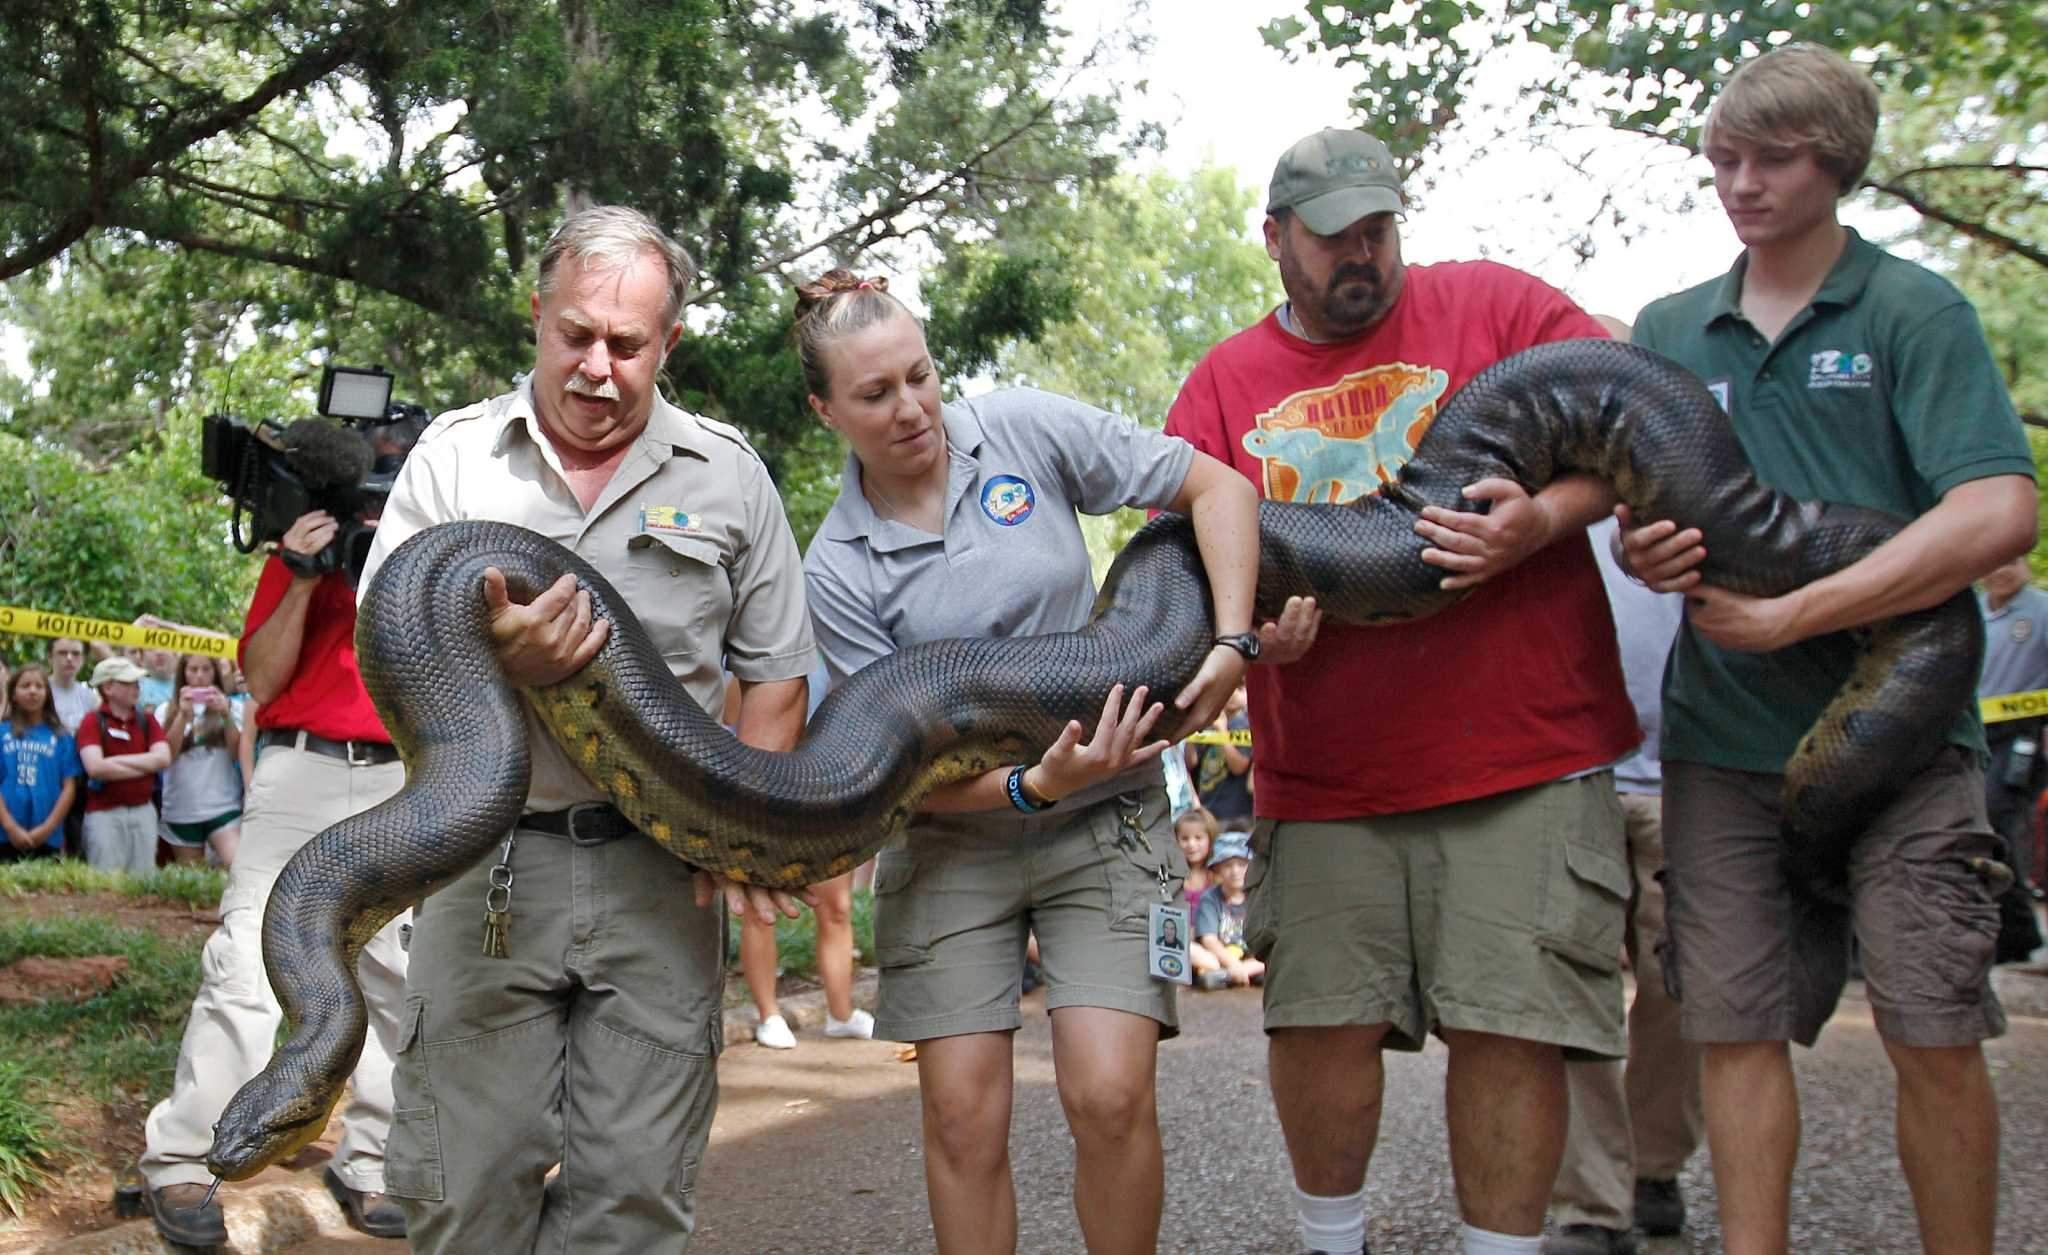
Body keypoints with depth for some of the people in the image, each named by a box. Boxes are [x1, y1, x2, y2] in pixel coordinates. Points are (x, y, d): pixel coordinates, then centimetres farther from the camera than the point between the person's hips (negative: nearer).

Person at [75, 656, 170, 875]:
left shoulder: (147, 719, 10)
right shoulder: (93, 721, -3)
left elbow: (163, 758, -3)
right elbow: (95, 767, -17)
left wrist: (117, 761, -10)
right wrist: (145, 766, -8)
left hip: (143, 810, 4)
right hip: (104, 813, -4)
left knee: (143, 877, 7)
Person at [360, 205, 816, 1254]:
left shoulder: (728, 474, 8)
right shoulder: (454, 456, 6)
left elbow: (777, 672, 11)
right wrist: (495, 663, -18)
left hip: (659, 869, 1)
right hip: (489, 853, 0)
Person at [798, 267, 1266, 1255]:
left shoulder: (1026, 430, -7)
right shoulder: (837, 573, -8)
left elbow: (1215, 487, -3)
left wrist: (1233, 642, -15)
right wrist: (1034, 786, -28)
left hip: (1106, 819, 0)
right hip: (954, 841, 1)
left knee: (1109, 1094, -13)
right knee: (962, 1116, -2)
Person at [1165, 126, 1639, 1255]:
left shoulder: (1493, 305, 7)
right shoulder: (1222, 384, 12)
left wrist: (1543, 518, -15)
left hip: (1525, 754, -2)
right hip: (1325, 777, 2)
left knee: (1508, 1025, -4)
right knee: (1318, 1023, 2)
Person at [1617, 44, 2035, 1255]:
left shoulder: (1914, 311, -1)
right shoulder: (1668, 330, 13)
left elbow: (2001, 514, -13)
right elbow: (1634, 511, 17)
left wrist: (1789, 617, -17)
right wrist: (1644, 550, -9)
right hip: (1724, 736, 4)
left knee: (1937, 1034, -2)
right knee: (1738, 1027, 4)